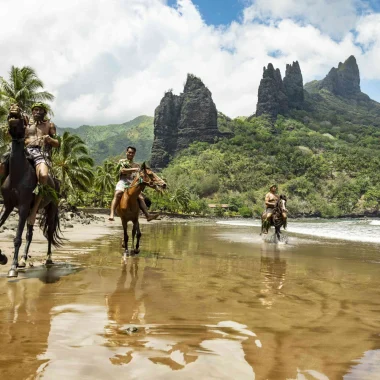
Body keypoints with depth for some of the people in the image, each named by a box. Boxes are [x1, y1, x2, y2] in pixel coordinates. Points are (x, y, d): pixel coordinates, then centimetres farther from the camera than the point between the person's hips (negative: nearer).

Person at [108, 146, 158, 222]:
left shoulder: (136, 165, 27)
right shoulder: (122, 161, 16)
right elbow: (122, 170, -3)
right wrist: (133, 169, -11)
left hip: (133, 184, 4)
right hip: (123, 182, -4)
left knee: (140, 197, -14)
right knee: (117, 195, -30)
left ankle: (148, 215, -20)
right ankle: (112, 214, -42)